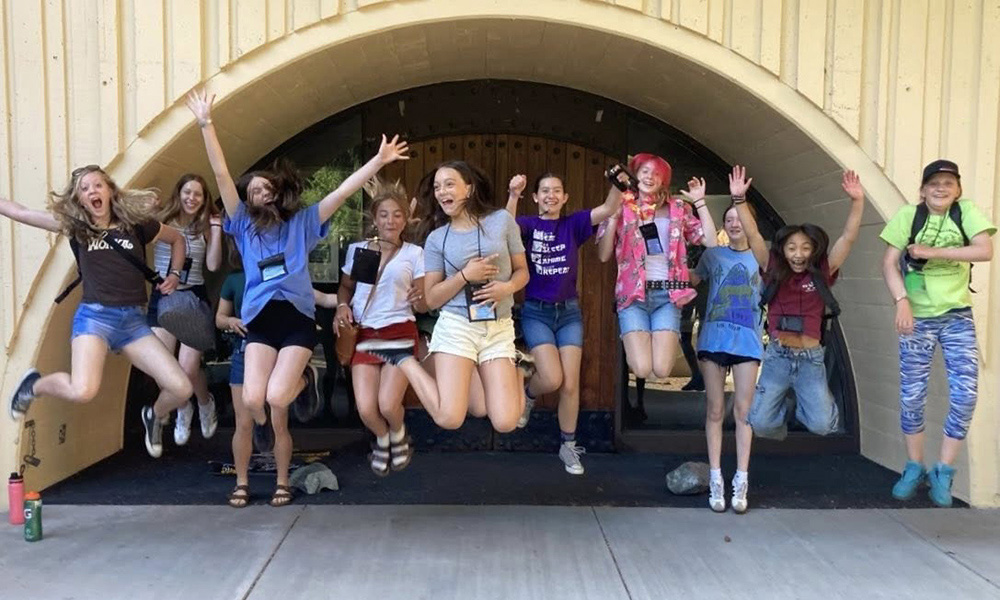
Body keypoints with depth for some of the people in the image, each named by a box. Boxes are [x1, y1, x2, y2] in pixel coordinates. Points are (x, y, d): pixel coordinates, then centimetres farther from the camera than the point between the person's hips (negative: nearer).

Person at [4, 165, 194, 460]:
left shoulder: (136, 223, 9)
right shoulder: (74, 225, 7)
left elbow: (177, 239, 23)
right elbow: (18, 212, 8)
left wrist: (174, 275, 12)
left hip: (134, 320, 2)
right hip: (94, 316, -2)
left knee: (181, 389, -10)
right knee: (82, 391, -28)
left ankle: (154, 417, 27)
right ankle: (33, 385, 8)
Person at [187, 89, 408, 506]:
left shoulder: (302, 222, 12)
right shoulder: (244, 225, 14)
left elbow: (342, 191, 5)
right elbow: (221, 174, 8)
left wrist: (378, 160, 0)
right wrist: (206, 124, 4)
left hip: (298, 318, -1)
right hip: (260, 320, 2)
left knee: (276, 398, -20)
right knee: (252, 400, -16)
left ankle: (296, 397, 16)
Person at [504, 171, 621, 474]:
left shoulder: (573, 224, 3)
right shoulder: (528, 224, -2)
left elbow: (608, 209, -11)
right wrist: (513, 196, -41)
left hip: (569, 312, 2)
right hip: (536, 312, -2)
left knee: (570, 384, 2)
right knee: (552, 379, -16)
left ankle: (568, 446, 19)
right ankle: (527, 394, 20)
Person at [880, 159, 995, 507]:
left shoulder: (966, 212, -2)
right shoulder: (908, 215, -4)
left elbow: (985, 251, -16)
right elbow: (889, 263, -9)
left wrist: (933, 251, -21)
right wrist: (902, 302, -22)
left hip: (957, 317, 1)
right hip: (917, 318, 0)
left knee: (965, 393, -6)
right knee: (911, 396, 3)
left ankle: (942, 473, 10)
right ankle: (914, 468, 21)